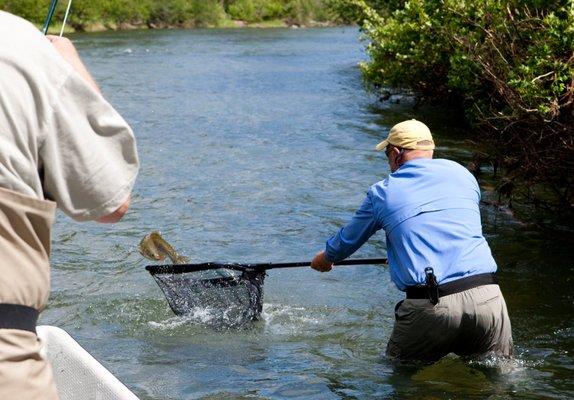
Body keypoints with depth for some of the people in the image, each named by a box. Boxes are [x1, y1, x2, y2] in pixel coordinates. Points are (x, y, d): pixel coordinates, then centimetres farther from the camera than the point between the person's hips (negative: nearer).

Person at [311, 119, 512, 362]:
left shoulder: (382, 192, 9)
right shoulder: (463, 174, 16)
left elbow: (349, 240, 27)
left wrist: (325, 259, 49)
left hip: (429, 306, -2)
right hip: (487, 297, 2)